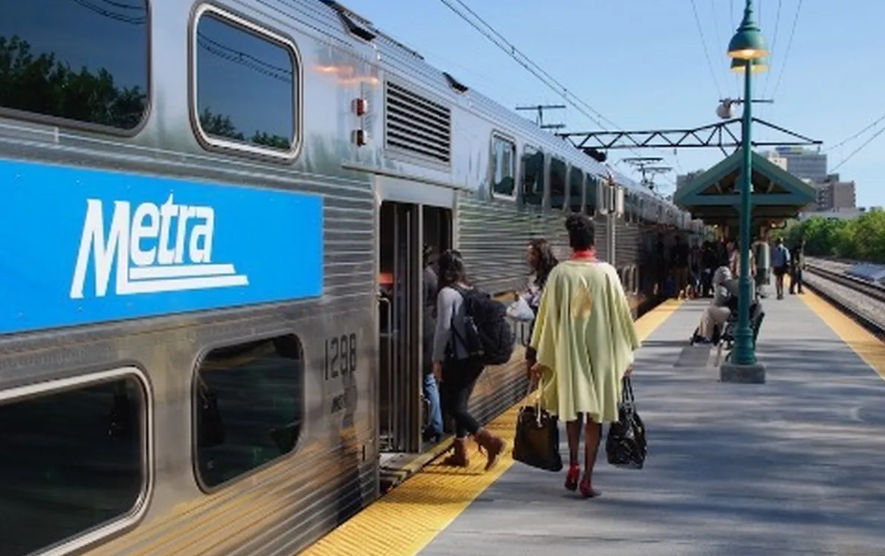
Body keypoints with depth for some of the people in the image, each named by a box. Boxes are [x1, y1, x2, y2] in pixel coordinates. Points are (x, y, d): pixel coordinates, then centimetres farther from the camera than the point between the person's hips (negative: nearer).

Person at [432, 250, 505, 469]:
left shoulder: (447, 293, -12)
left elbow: (443, 328, -15)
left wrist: (437, 359, -8)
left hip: (458, 359, -8)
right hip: (476, 357, 8)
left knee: (452, 406, 0)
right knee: (460, 404, 17)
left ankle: (490, 441, -14)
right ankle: (460, 452, 22)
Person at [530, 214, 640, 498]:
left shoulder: (559, 273, -6)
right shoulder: (607, 272, -6)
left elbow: (548, 315, -2)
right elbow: (621, 313, -1)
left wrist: (541, 358, 7)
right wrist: (626, 354, 11)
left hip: (568, 350, 1)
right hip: (600, 351, -1)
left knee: (573, 407, 20)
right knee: (595, 414, 6)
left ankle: (573, 464, 11)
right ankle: (587, 478, 6)